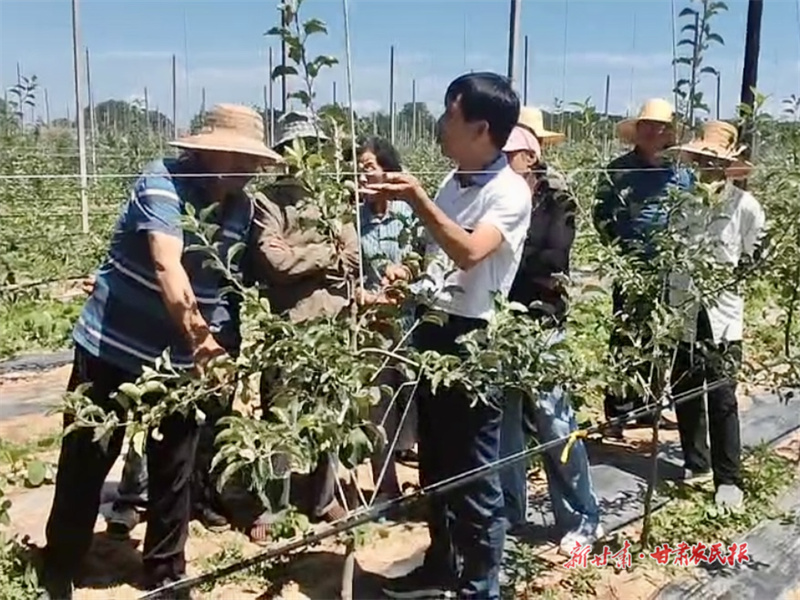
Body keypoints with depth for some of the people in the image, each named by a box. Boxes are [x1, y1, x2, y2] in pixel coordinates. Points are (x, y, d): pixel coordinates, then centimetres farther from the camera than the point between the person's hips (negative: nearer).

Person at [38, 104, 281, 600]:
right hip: (112, 349, -4)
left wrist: (210, 342, 8)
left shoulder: (243, 207, -1)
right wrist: (199, 337, -47)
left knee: (174, 472, 12)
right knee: (84, 466, 8)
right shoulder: (163, 182, -20)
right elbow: (167, 265, -35)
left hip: (181, 359, 5)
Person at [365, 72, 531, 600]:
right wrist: (409, 274, 2)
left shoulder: (510, 192, -14)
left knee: (475, 475, 3)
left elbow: (469, 254, -30)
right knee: (435, 464, 19)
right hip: (432, 330, 9)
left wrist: (416, 198, -33)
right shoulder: (453, 182, 10)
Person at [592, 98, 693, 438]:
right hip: (634, 270, -5)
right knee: (626, 339, -5)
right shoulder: (619, 171, -2)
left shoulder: (682, 174, 11)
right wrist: (625, 252, -12)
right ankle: (617, 414, 2)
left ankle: (646, 406, 26)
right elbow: (602, 215, -6)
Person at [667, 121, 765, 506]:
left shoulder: (745, 206, -5)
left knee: (721, 397, -4)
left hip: (723, 315, -4)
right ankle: (696, 463, 30)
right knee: (684, 393, 12)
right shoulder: (684, 202, 4)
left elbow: (758, 258, 4)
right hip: (685, 313, 4)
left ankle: (729, 480, 8)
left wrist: (732, 277, -6)